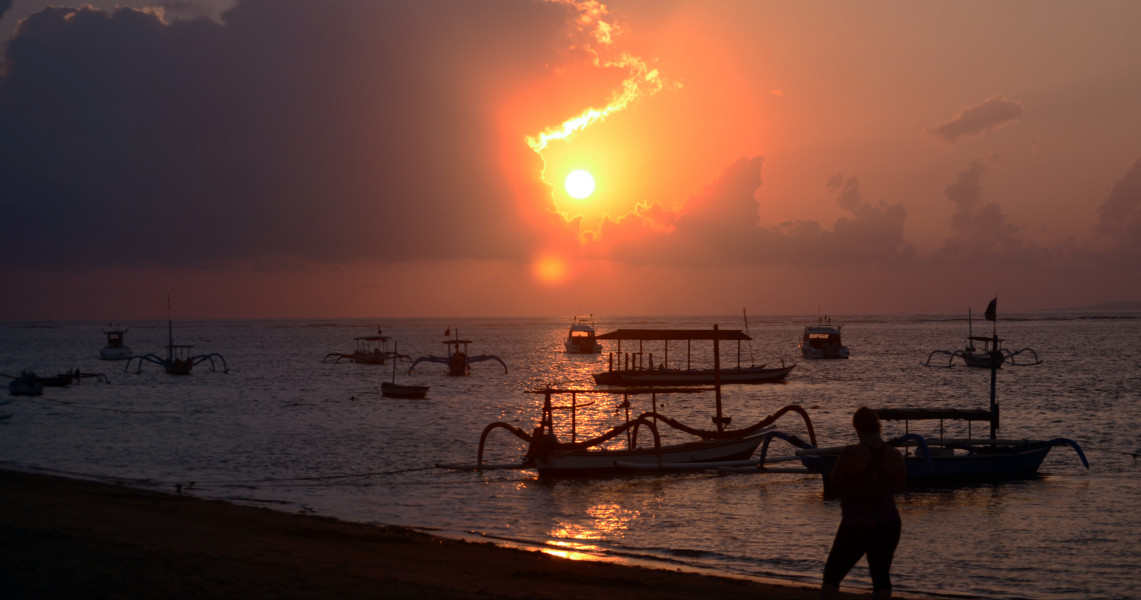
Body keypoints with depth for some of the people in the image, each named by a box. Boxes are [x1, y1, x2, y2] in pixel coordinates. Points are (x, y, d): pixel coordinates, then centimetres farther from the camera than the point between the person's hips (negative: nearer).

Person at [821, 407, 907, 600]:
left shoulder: (850, 453, -17)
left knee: (832, 575, 10)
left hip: (855, 527, -3)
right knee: (881, 578, 11)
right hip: (888, 524, 3)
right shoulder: (895, 456, -5)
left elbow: (836, 480, -3)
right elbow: (898, 486, 9)